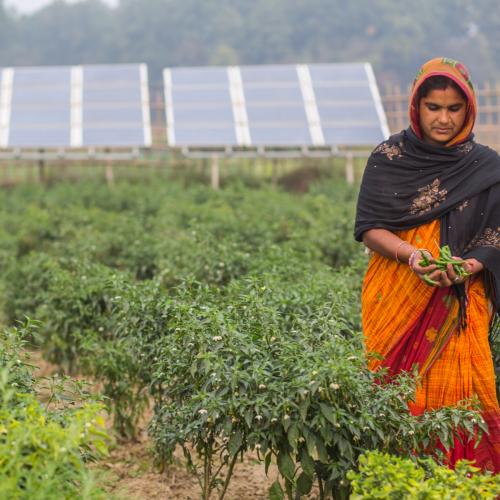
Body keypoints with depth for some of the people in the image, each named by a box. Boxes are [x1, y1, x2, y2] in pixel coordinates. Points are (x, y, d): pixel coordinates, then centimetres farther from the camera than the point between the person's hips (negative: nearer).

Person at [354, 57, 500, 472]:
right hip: (395, 301, 0)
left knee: (456, 392, -9)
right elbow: (368, 228, 0)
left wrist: (464, 268, -17)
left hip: (460, 303, 0)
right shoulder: (389, 158, 4)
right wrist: (411, 254, -18)